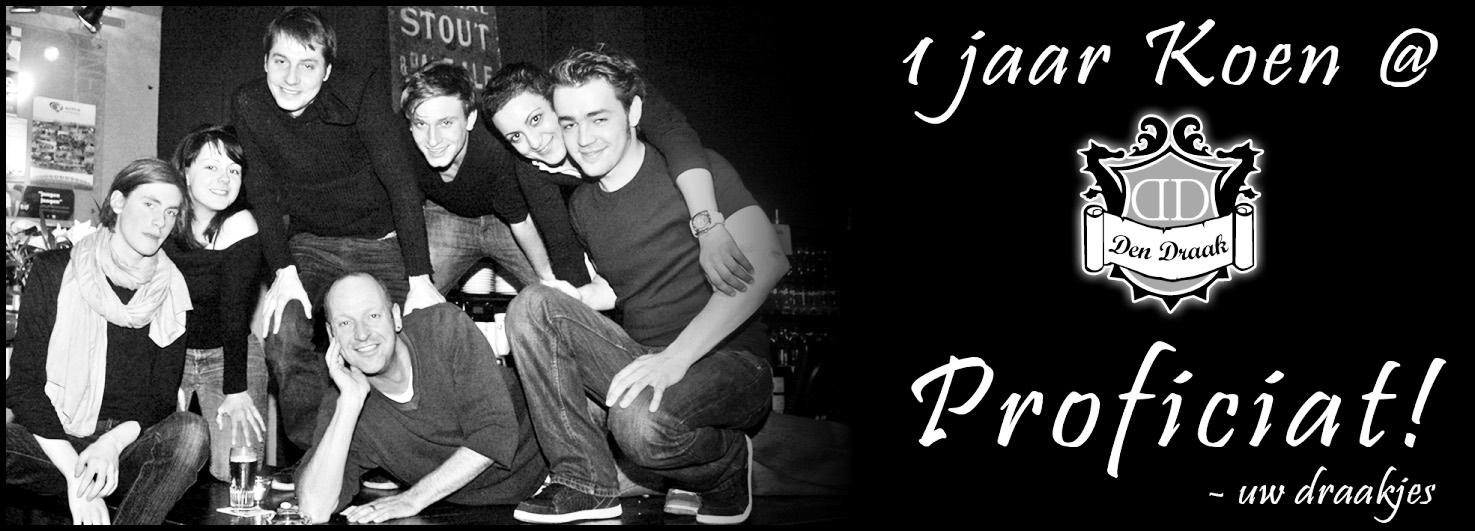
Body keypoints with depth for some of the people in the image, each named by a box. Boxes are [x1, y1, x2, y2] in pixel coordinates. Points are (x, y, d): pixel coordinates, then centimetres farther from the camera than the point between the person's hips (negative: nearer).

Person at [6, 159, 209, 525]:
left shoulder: (172, 292, 7)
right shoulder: (55, 271, 2)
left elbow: (162, 397, 3)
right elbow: (23, 384, -5)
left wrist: (113, 443, -20)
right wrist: (75, 473, -19)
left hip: (129, 446, 1)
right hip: (54, 442, -1)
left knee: (189, 432, -32)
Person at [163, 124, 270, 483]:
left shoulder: (239, 225, -17)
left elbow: (235, 311, -17)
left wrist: (235, 391, -19)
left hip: (229, 354, -3)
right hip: (169, 353, 3)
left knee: (236, 475, -14)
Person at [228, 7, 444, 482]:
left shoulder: (361, 91, -22)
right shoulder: (247, 105, -12)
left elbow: (401, 181, -24)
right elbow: (264, 191, -6)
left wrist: (420, 280, -28)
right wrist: (285, 272, -16)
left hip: (383, 241, -3)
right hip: (311, 242, 3)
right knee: (285, 332, -17)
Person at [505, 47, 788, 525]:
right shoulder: (582, 205, 12)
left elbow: (765, 263, -24)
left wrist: (676, 356, -30)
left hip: (728, 363, -6)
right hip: (640, 361, 6)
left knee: (639, 421, -37)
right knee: (533, 305, -12)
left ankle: (727, 469, -2)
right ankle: (585, 483, -11)